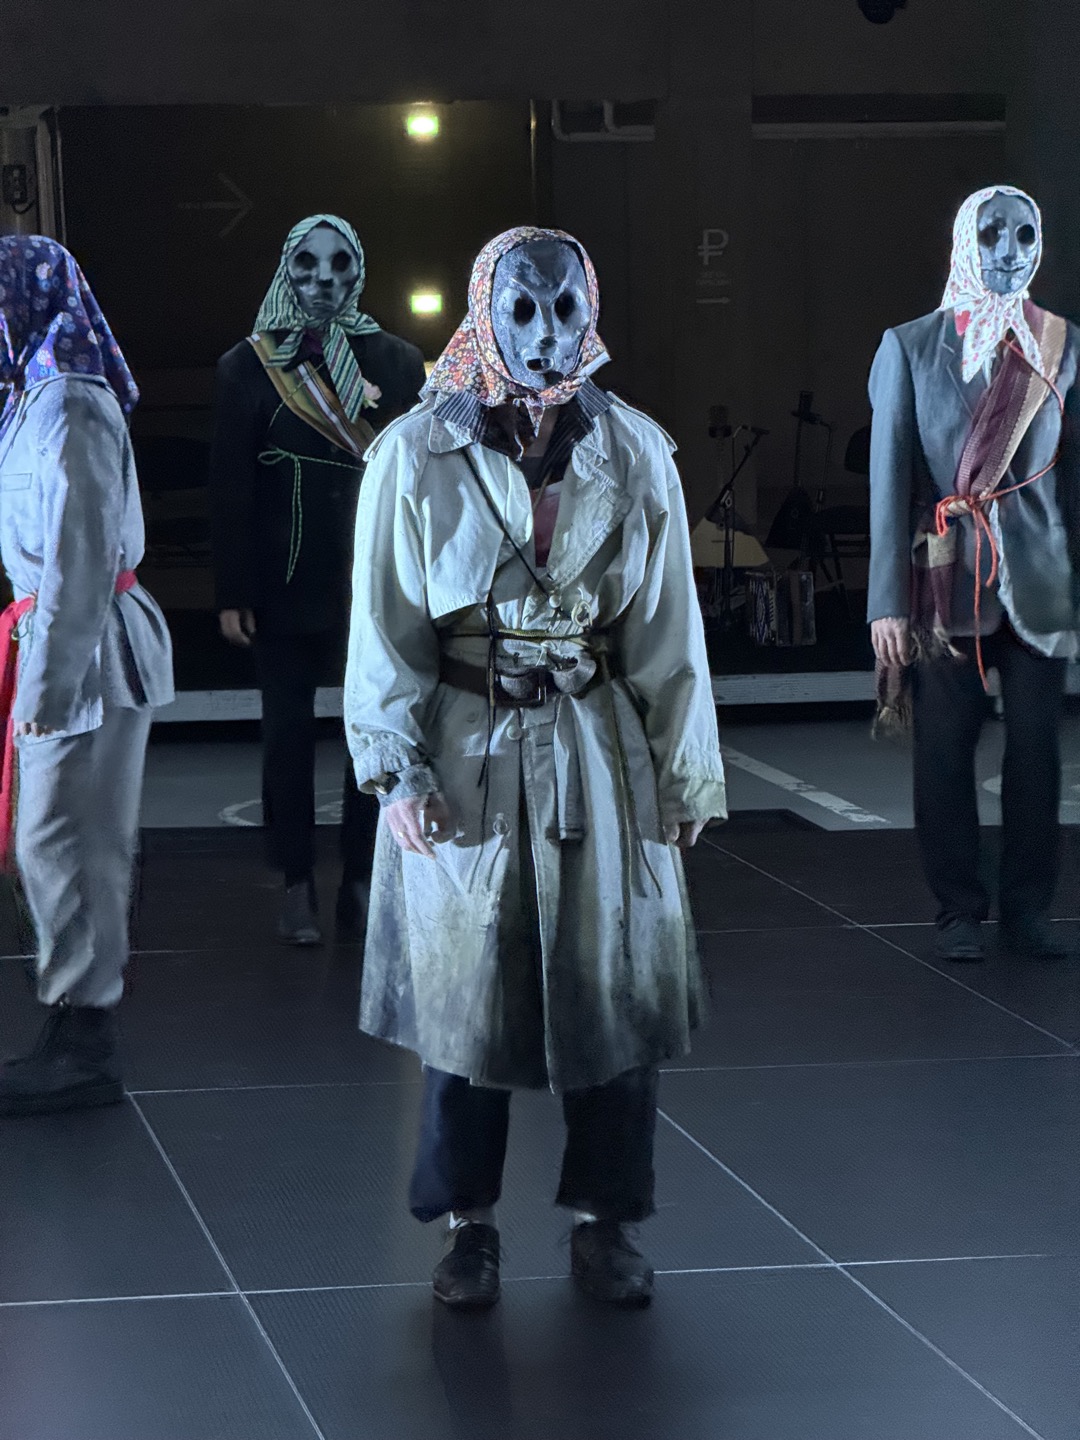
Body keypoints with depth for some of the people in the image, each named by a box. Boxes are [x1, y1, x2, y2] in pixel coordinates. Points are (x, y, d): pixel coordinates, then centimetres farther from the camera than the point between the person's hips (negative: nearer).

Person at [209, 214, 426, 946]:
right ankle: (297, 885, 11)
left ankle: (362, 880, 10)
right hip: (285, 583, 0)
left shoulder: (397, 362, 2)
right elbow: (230, 486, 0)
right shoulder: (248, 366, 1)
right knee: (288, 732, 3)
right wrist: (233, 594, -5)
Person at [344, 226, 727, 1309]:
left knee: (613, 982, 4)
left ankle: (603, 1221, 18)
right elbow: (385, 625, -3)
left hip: (599, 748, 2)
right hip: (465, 755, -2)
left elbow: (667, 624, 5)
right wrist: (395, 767, -10)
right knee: (463, 986, 5)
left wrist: (686, 773, 5)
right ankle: (469, 1226, 19)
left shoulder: (634, 452, 2)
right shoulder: (417, 454, -4)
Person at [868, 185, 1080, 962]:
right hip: (947, 578, -1)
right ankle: (960, 909, 11)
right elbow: (890, 478, -1)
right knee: (944, 747, 0)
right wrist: (888, 600, -7)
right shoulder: (911, 347, 2)